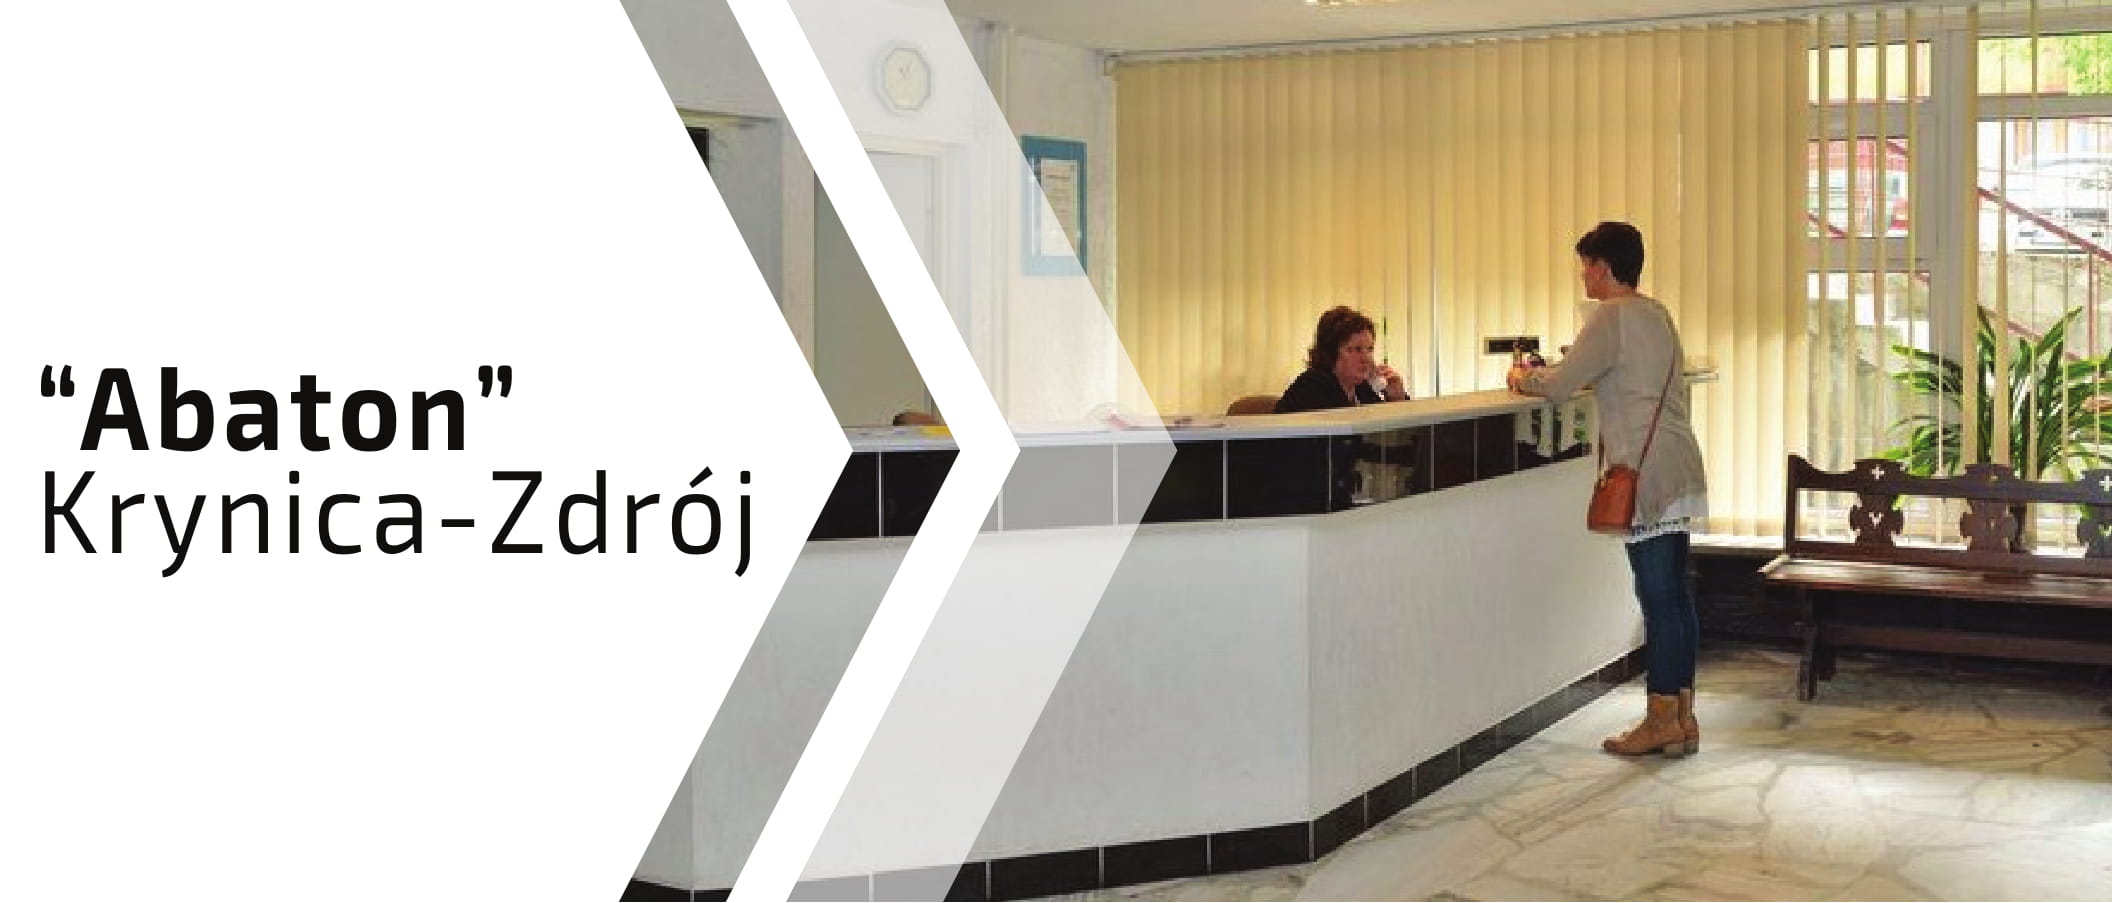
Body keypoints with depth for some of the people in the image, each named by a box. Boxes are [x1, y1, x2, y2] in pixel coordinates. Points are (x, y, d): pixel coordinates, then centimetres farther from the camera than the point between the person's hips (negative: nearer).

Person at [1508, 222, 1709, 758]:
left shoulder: (1612, 317, -10)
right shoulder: (1655, 313, 18)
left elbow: (1561, 385, -13)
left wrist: (1524, 380, 7)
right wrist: (1542, 376, 21)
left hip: (1647, 474, -9)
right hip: (1679, 470, 9)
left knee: (1658, 597, -6)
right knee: (1675, 595, 9)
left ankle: (1662, 718, -1)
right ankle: (1682, 716, 13)